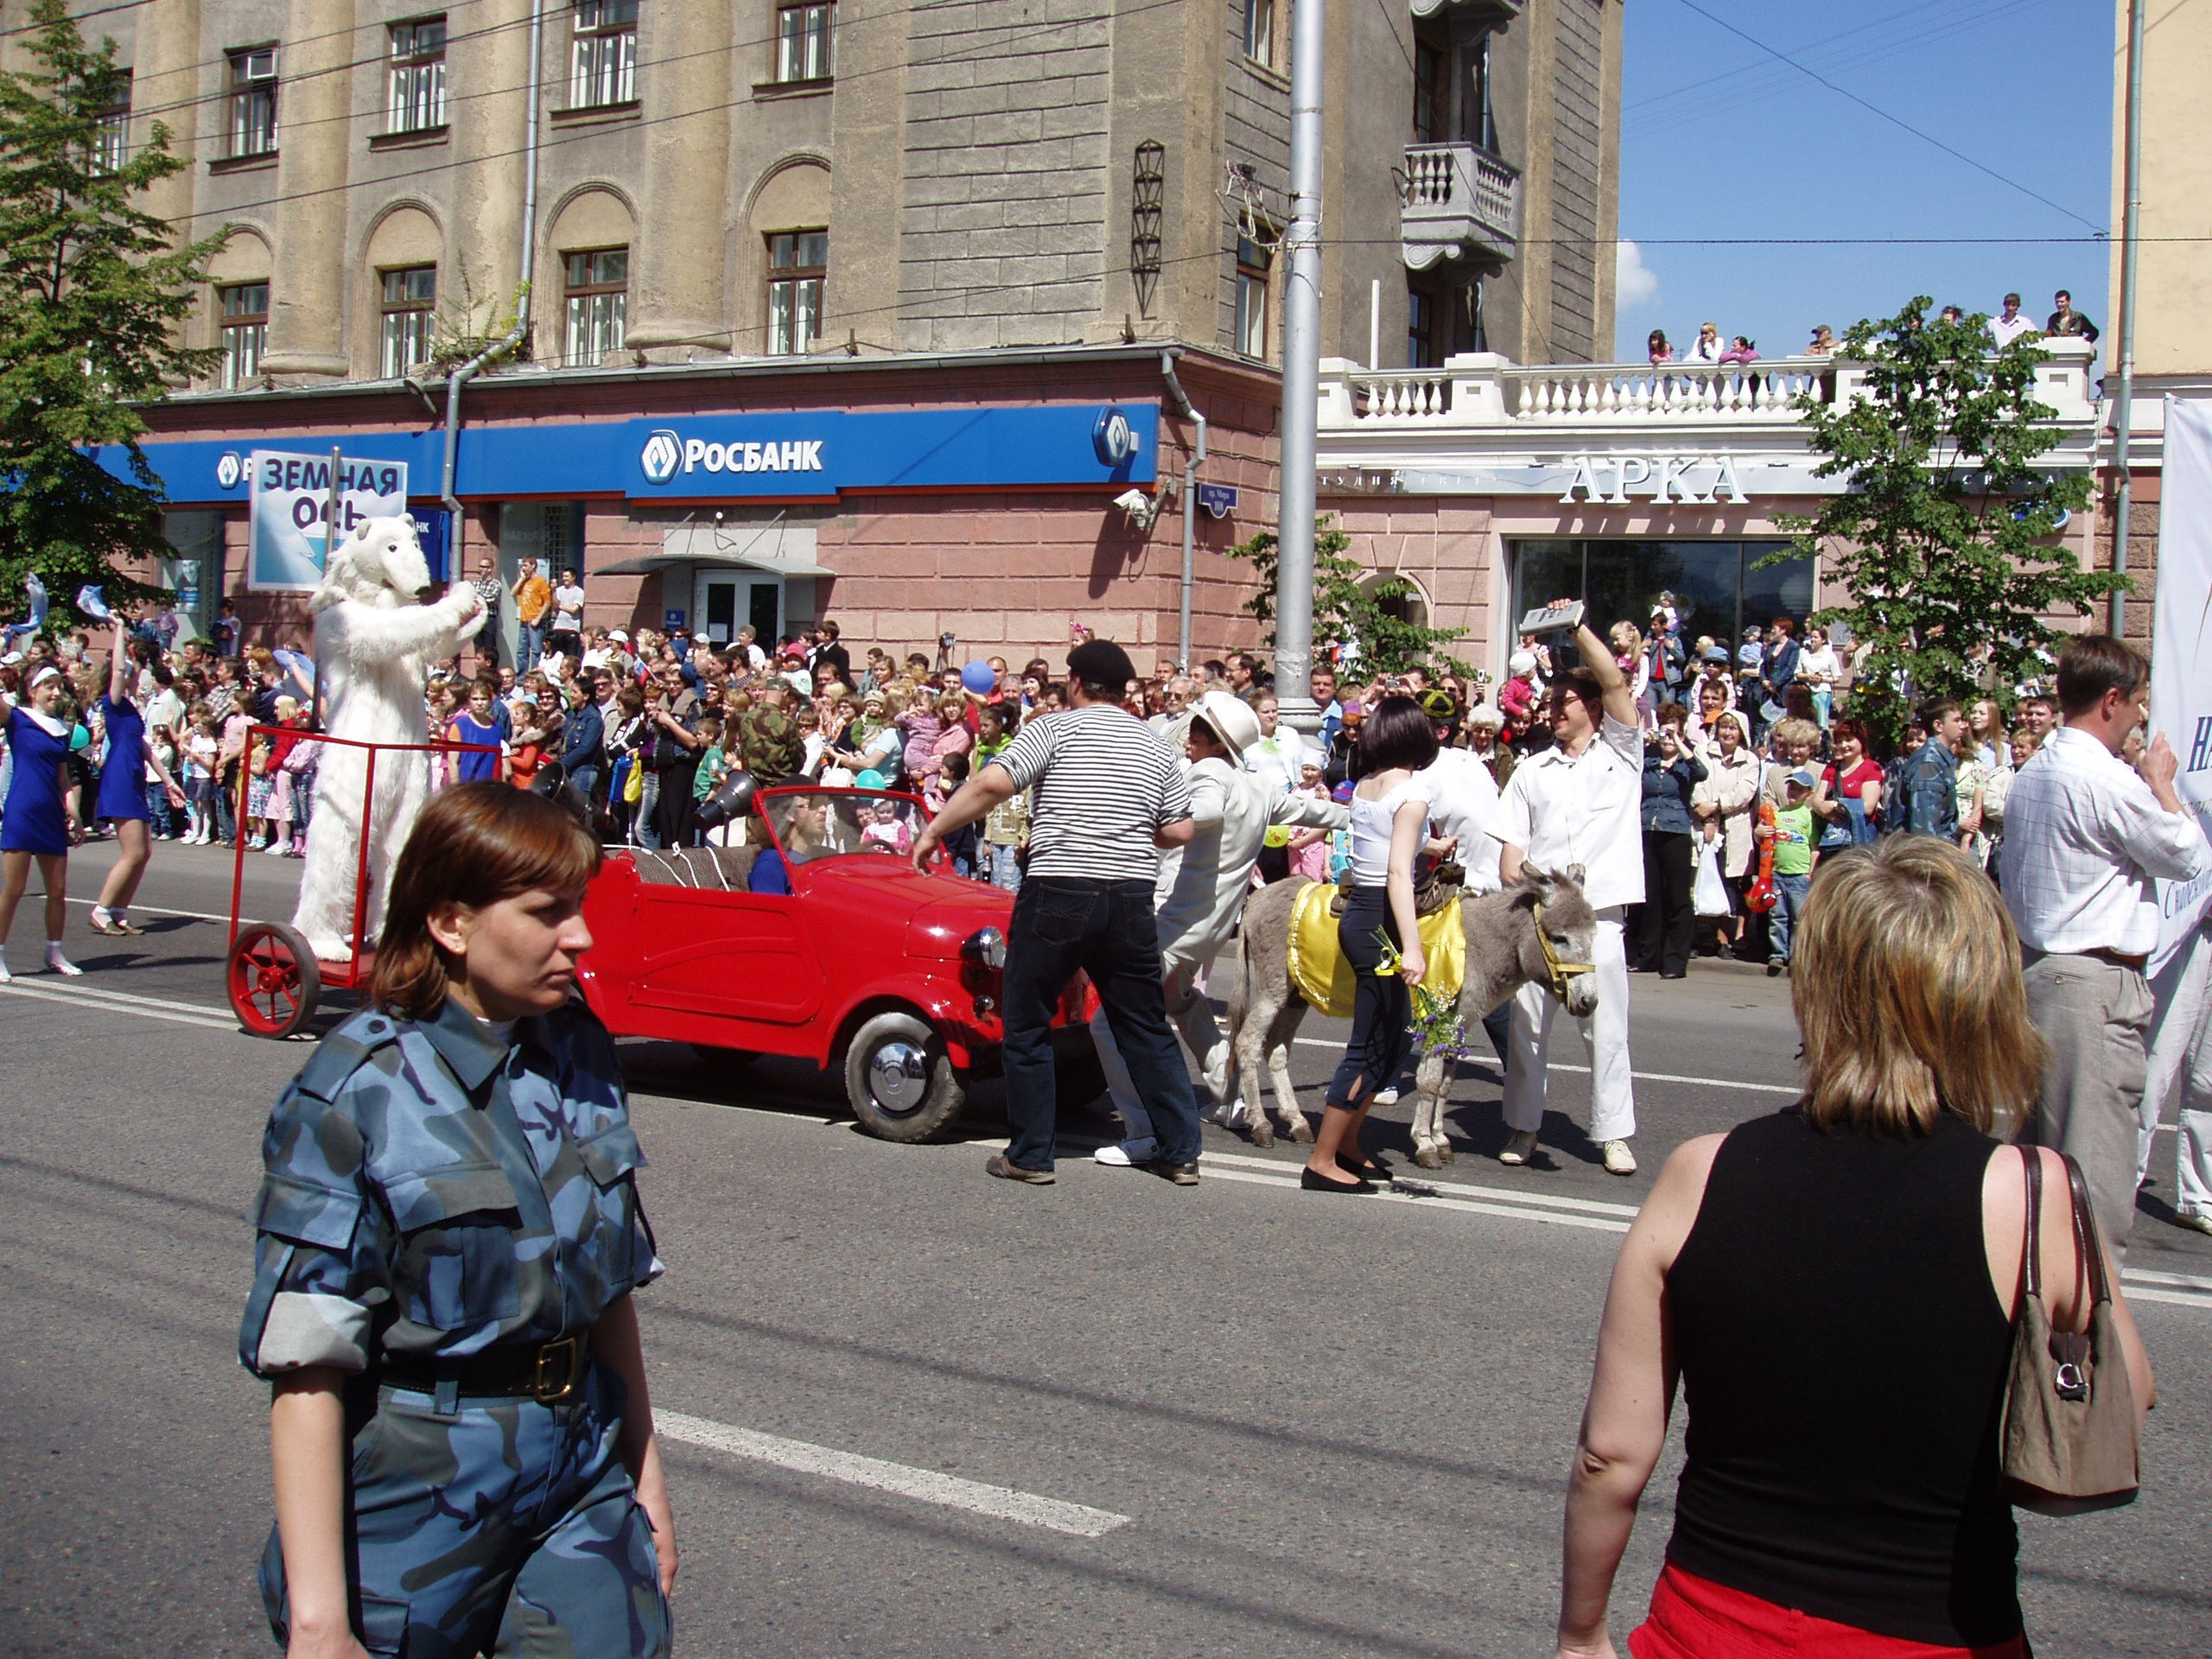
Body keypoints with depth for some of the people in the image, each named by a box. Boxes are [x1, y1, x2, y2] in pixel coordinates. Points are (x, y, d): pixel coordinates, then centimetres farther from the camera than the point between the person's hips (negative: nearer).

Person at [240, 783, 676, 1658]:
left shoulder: (581, 1052, 1)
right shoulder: (356, 1093, -15)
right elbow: (306, 1365, -17)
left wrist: (643, 1467, 16)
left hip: (584, 1483, 5)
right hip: (419, 1499, -4)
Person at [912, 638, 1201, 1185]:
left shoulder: (1054, 729, -2)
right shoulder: (1155, 746, 12)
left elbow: (992, 784, -15)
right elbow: (1181, 831, 11)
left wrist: (932, 831, -4)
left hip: (1057, 894, -4)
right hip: (1131, 900, 4)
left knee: (1027, 1026, 9)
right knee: (1147, 1030, 14)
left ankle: (1030, 1156, 12)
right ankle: (1181, 1152, 15)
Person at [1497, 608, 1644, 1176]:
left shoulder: (1621, 754, 7)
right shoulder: (1531, 770, 14)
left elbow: (1616, 683, -6)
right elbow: (1512, 844, 10)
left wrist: (1578, 627, -7)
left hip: (1599, 913, -2)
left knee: (1606, 1027, 1)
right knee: (1527, 1023, 5)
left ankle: (1614, 1134, 8)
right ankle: (1523, 1128, 15)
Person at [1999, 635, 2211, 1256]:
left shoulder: (2029, 777, 13)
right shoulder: (2109, 779, -15)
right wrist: (2162, 783, 7)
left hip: (2033, 967, 9)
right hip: (2096, 983, -9)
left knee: (2039, 1142, 15)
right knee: (2097, 1157, -6)